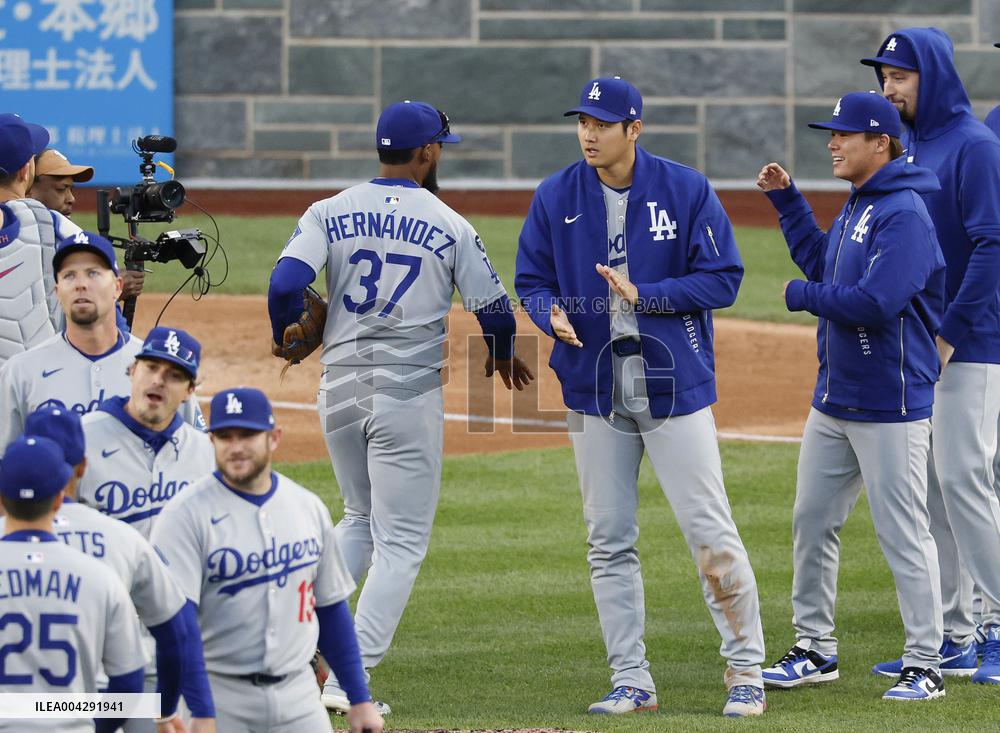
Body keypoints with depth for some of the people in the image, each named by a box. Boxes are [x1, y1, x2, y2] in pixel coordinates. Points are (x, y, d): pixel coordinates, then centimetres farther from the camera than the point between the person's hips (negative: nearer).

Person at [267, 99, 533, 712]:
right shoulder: (450, 227, -2)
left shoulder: (330, 213, 2)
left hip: (340, 386, 4)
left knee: (360, 518, 25)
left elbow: (286, 283, -9)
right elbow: (494, 310, 1)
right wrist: (502, 357, 23)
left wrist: (287, 338, 11)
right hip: (409, 390, -4)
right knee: (402, 539, 2)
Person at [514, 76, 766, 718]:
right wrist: (552, 315, -15)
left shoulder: (687, 190, -5)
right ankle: (632, 682, 13)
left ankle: (746, 672, 5)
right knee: (609, 543, 6)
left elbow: (722, 278, -6)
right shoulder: (555, 198, 3)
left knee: (711, 533, -5)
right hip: (595, 386, 3)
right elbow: (532, 280, 9)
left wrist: (641, 296, -18)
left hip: (674, 383, -3)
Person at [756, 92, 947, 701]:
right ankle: (815, 650, 23)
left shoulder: (905, 213, -17)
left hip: (890, 407, -10)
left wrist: (801, 296, -15)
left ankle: (925, 667, -1)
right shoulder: (857, 208, 13)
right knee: (812, 524, 14)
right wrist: (787, 200, 21)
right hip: (834, 399, 10)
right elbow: (822, 263, 27)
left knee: (904, 535, -6)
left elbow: (876, 302, -26)